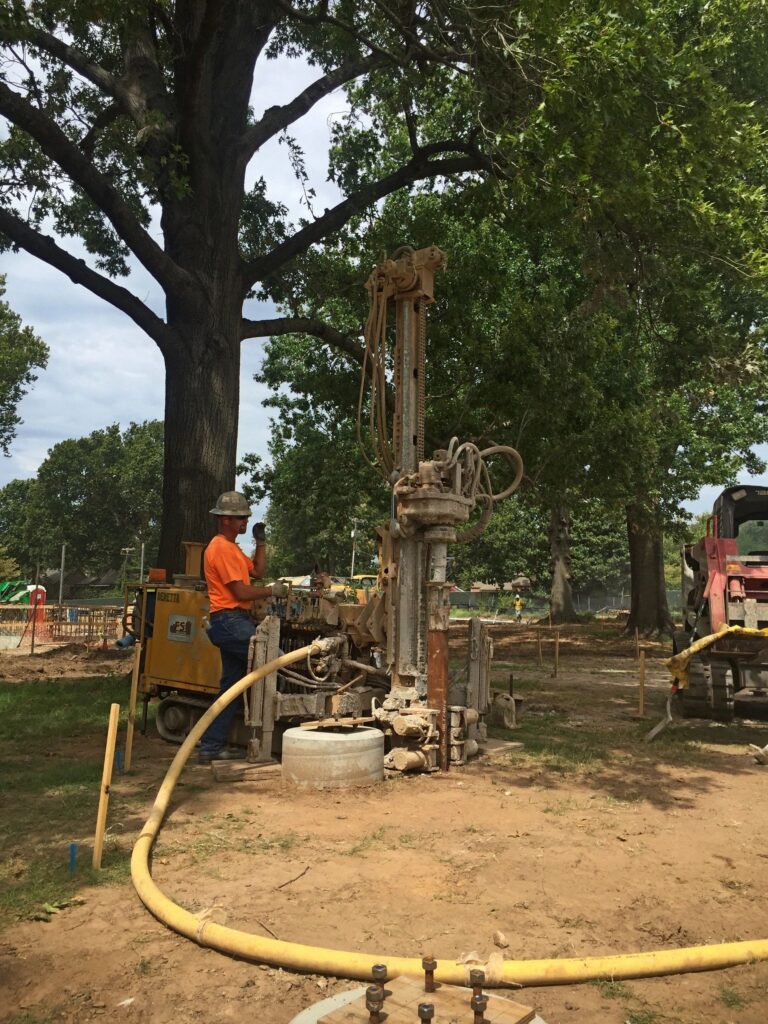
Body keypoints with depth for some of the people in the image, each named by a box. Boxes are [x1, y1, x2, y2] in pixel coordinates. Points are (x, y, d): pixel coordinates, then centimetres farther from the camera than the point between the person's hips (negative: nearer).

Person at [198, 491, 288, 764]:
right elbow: (241, 592, -17)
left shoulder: (231, 547, 21)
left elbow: (258, 571, 19)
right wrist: (272, 591, -7)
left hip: (233, 622, 11)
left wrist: (261, 542, 12)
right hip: (230, 620, -10)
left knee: (231, 684, 10)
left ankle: (211, 747, 15)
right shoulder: (221, 549, -12)